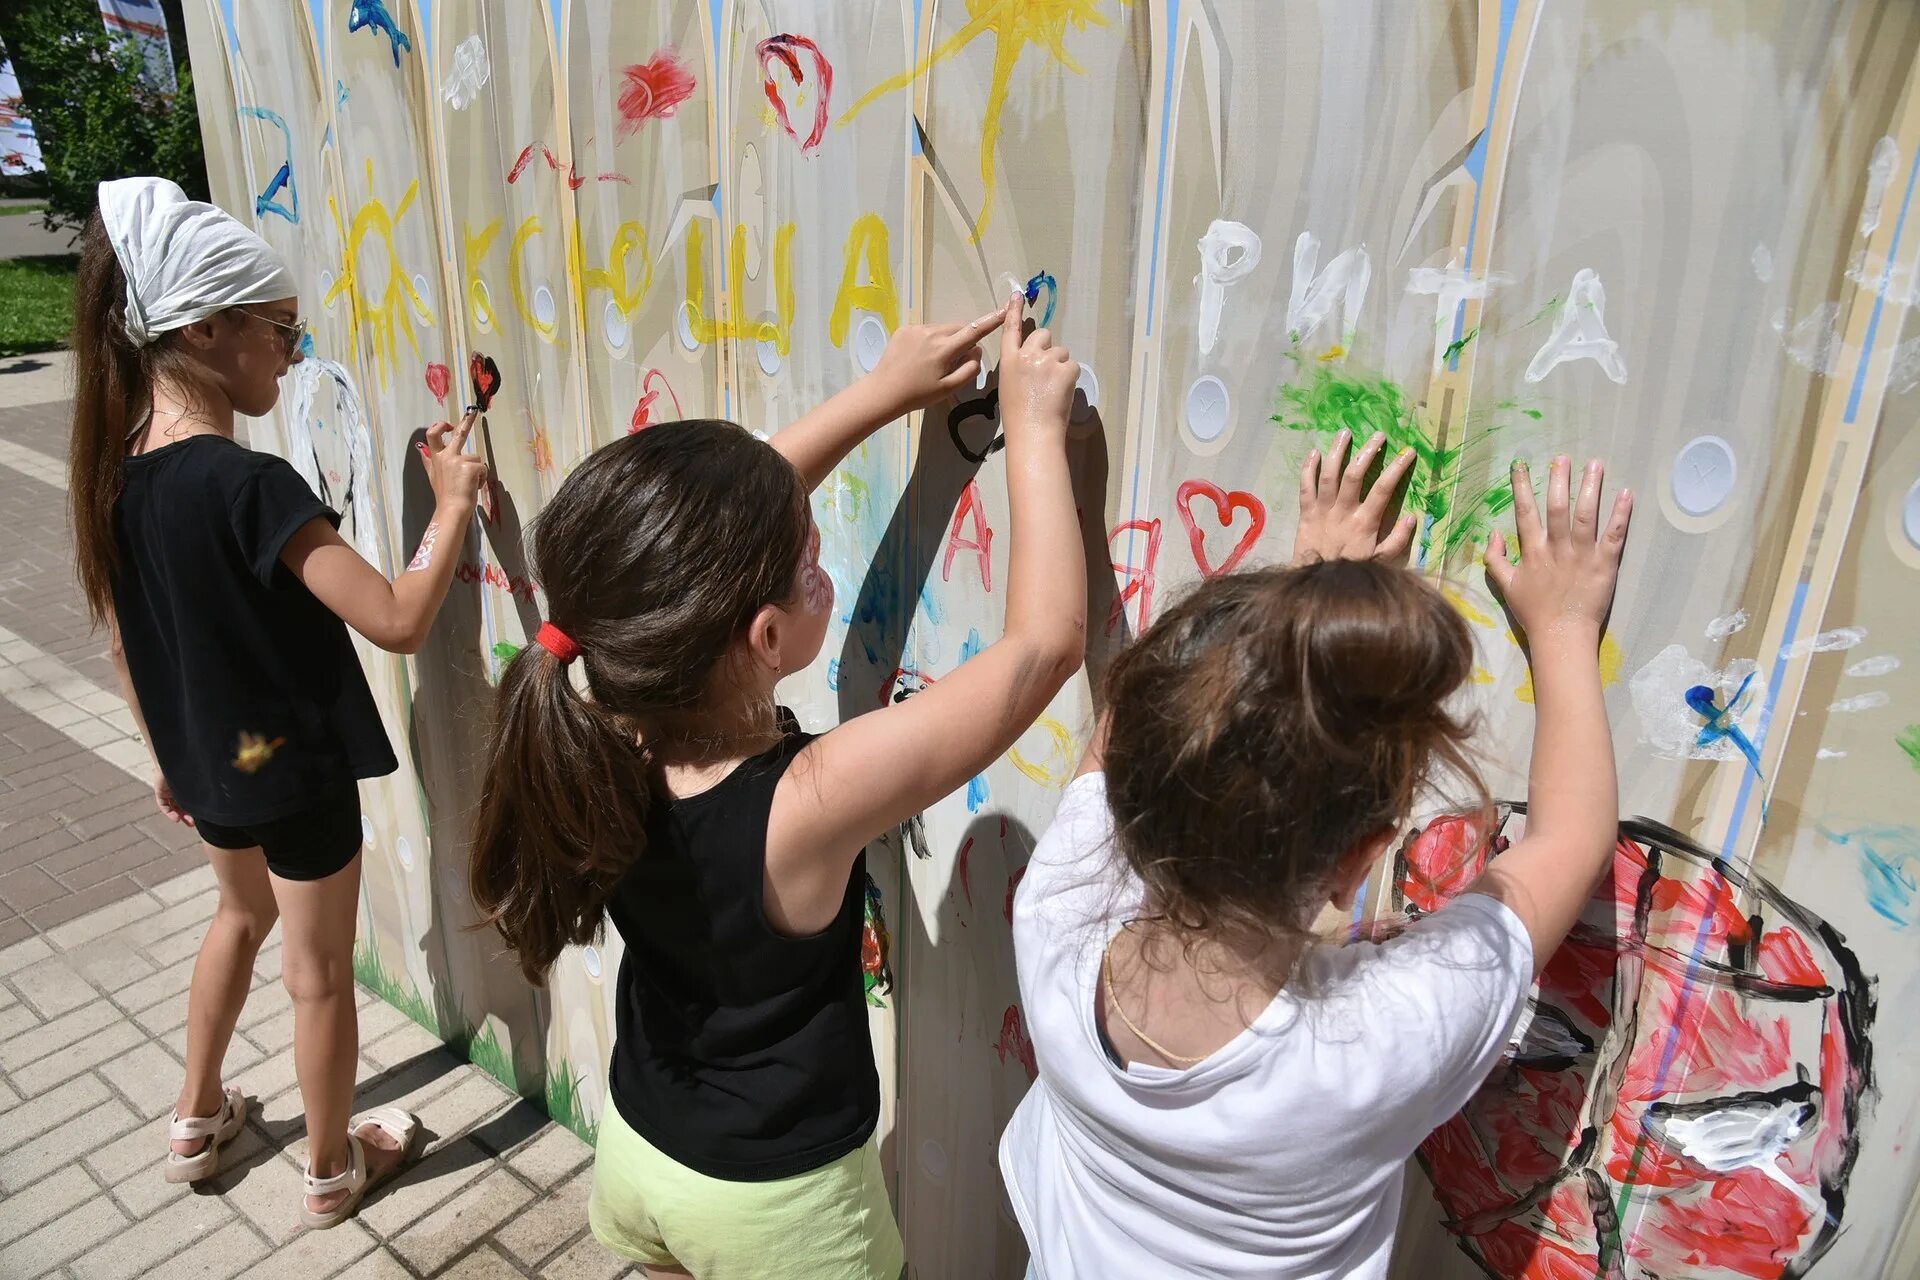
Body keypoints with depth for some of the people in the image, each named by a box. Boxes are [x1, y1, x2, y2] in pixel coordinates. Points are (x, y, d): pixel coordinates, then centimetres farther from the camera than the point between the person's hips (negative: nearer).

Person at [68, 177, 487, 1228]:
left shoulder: (114, 469, -4)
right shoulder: (250, 485, -29)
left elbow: (123, 640, 6)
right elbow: (398, 622, -32)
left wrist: (165, 755, 18)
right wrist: (453, 504, -20)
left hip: (207, 757, 8)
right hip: (296, 765, -7)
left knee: (243, 913, 31)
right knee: (319, 968, 12)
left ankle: (198, 1121, 48)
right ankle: (334, 1168, 34)